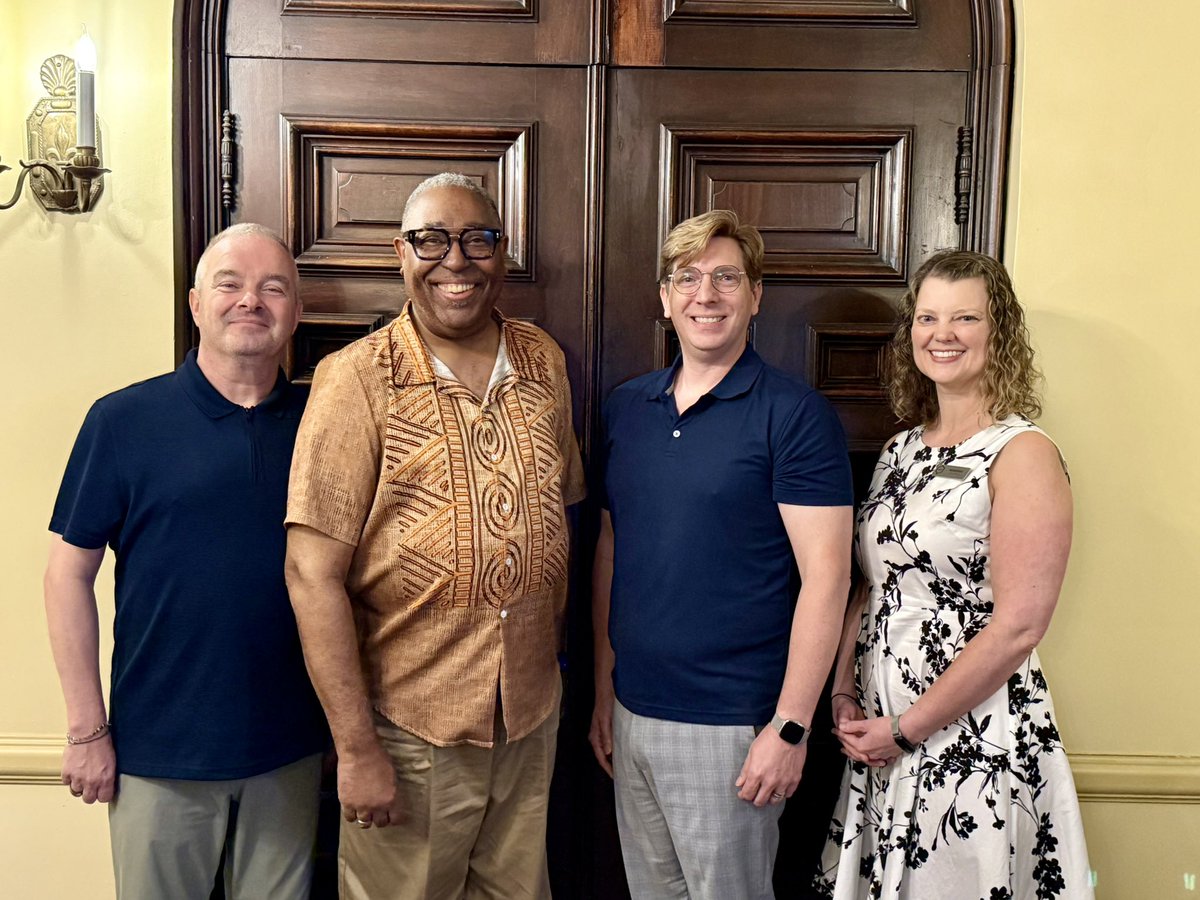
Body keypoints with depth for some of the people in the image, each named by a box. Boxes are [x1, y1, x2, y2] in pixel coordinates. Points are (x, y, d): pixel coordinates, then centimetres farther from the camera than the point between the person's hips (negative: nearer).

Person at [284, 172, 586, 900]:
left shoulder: (544, 362, 3)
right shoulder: (358, 380, -12)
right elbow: (314, 572, -15)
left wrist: (556, 657, 9)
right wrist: (356, 748, -15)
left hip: (532, 717, 4)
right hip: (409, 725, -4)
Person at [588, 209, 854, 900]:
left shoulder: (795, 413, -11)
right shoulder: (626, 408, 7)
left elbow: (826, 577, -14)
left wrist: (791, 727, -16)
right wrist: (604, 687, 12)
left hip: (730, 724, -5)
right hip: (632, 712, 6)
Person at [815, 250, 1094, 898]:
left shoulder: (1023, 454, -13)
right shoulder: (900, 450, 9)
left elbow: (1018, 626, -19)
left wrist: (906, 728, -14)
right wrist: (844, 693, 1)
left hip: (973, 736, -6)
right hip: (878, 735, 6)